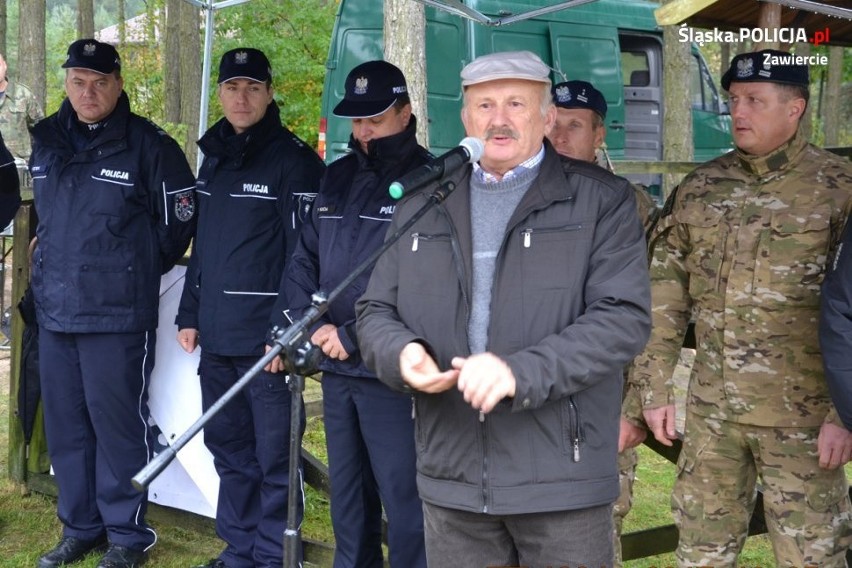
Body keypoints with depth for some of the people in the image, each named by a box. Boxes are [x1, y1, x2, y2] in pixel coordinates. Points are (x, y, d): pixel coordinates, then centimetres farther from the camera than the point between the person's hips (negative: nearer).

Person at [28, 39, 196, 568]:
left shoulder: (149, 145, -9)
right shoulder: (46, 141, 9)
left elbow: (180, 219, -3)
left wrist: (137, 272, 5)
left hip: (118, 314, -6)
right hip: (55, 310, 6)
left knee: (118, 424, 0)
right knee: (65, 425, 13)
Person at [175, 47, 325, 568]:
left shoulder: (293, 159, -8)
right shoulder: (214, 157, 15)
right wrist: (190, 314, 18)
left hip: (266, 336, -7)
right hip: (216, 335, 7)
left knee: (273, 455, 0)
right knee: (228, 446, 16)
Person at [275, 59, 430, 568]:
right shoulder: (339, 178, 12)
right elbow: (306, 258, 14)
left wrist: (355, 336, -18)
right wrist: (304, 321, -4)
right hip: (336, 370, 7)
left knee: (404, 502, -3)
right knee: (347, 497, 19)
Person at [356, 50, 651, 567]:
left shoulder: (602, 201, 0)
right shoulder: (422, 205, 12)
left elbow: (625, 319, -9)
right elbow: (376, 312, 14)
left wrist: (521, 371, -22)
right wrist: (401, 353, -10)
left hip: (562, 482, -3)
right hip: (450, 481, 3)